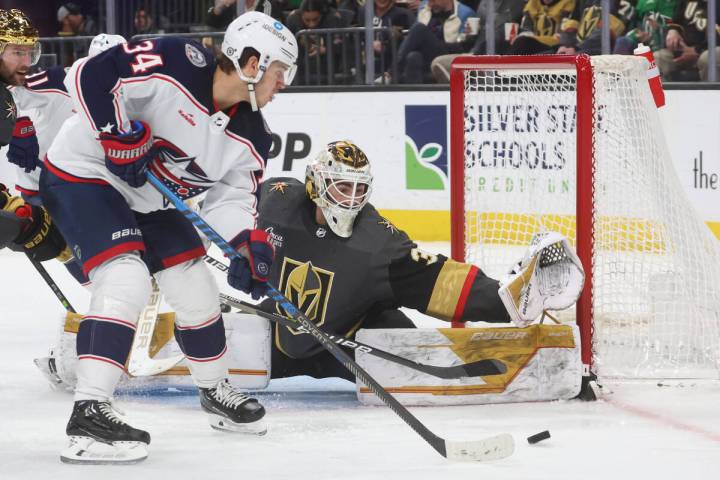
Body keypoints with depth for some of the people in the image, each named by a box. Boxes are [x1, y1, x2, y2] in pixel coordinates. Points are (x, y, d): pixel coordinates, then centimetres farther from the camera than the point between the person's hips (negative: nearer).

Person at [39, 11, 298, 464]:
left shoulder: (250, 138, -4)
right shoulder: (177, 64, -28)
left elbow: (232, 195, 1)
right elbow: (91, 74, -30)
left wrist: (249, 243, -17)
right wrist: (119, 135, -30)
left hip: (148, 198, 9)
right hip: (83, 173, -9)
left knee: (196, 287, 13)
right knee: (127, 281, -26)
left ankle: (216, 391, 38)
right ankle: (89, 415, -31)